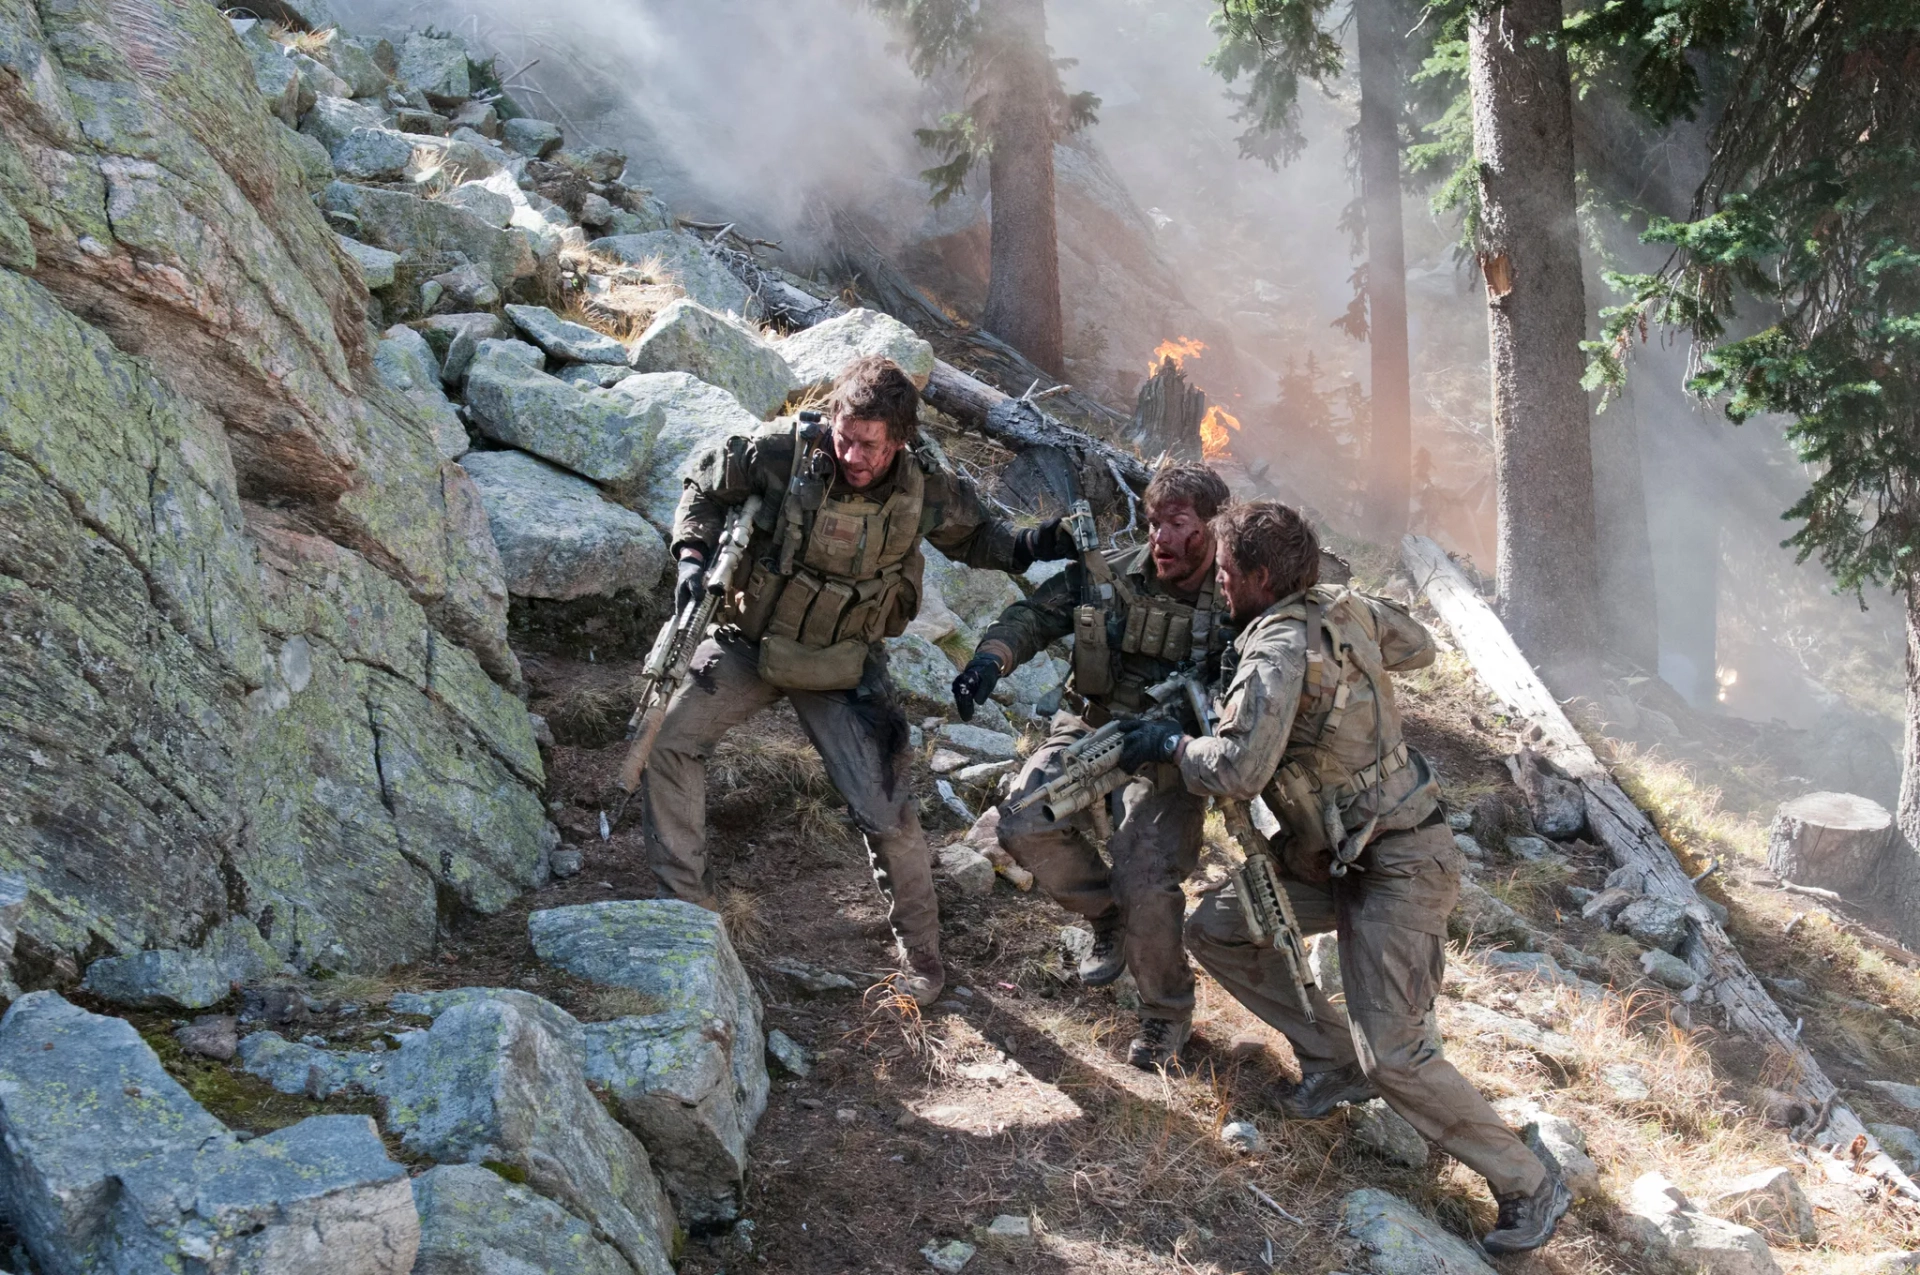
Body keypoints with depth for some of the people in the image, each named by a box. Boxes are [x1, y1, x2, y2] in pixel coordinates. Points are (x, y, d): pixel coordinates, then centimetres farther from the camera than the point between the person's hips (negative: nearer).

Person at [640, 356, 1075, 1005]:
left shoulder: (924, 488, -18)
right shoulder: (784, 451, -22)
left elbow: (974, 535, 4)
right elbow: (706, 486, -4)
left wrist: (1028, 545, -16)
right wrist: (693, 556, -18)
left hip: (842, 669, -1)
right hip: (751, 641, 1)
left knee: (887, 813, -7)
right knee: (668, 742, -10)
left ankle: (920, 951, 16)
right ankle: (687, 901, 7)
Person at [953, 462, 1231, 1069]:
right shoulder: (1108, 576, -5)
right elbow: (1033, 615, 1)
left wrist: (1179, 726, -31)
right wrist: (991, 657, -20)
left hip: (1168, 760, -3)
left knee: (1148, 886, -20)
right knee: (1025, 825, -18)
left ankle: (1167, 1012, 11)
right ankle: (1109, 915, 13)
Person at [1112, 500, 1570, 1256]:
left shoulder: (1279, 648, -24)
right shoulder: (1349, 611, 2)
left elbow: (1237, 771, -34)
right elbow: (1417, 647, 22)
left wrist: (1169, 744, -16)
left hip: (1399, 868, -10)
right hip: (1336, 856, 10)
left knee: (1392, 1053, -10)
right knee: (1215, 928, 10)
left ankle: (1529, 1187, 5)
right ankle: (1334, 1060, 21)